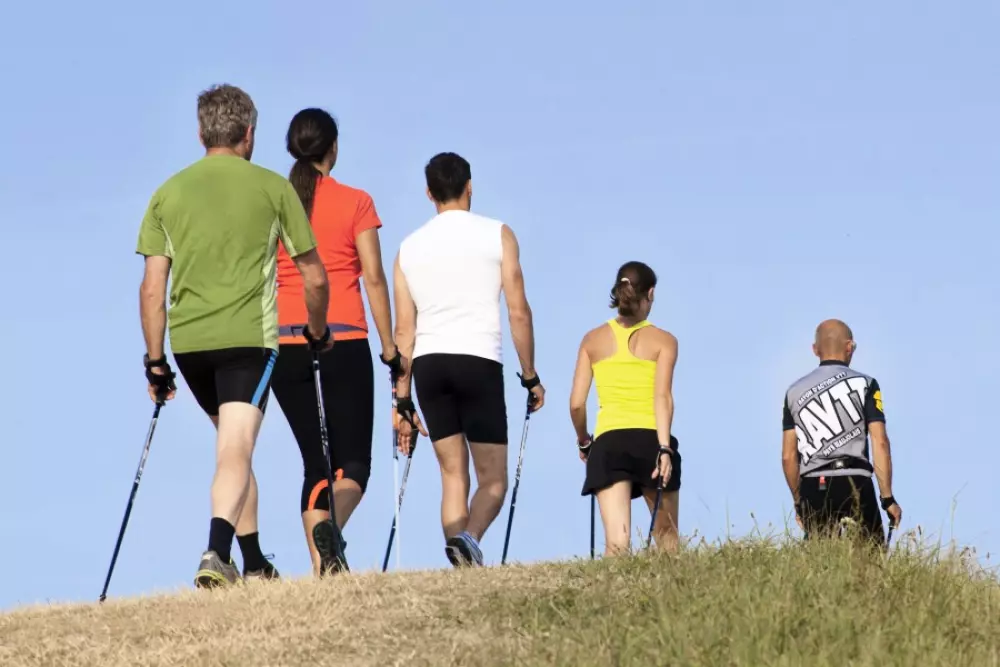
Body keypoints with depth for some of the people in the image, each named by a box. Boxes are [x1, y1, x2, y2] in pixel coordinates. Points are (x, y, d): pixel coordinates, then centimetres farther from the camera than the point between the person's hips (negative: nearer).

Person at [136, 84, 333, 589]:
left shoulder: (168, 193, 10)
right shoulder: (273, 188, 3)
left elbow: (152, 288, 6)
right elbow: (314, 278, 8)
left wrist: (155, 362, 12)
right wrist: (318, 332, 25)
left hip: (187, 340, 4)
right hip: (248, 337, -4)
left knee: (234, 446, 20)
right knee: (236, 451, -11)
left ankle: (254, 564, 24)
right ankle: (217, 553, -33)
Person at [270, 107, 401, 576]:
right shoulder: (355, 203, 0)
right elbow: (373, 278, -3)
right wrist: (390, 347, 2)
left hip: (285, 345, 3)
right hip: (343, 344, -3)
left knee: (315, 462, 11)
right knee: (353, 460, 3)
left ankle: (321, 568, 1)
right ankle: (331, 525, -29)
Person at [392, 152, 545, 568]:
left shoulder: (409, 248, 13)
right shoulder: (497, 236, 6)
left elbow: (404, 330, 11)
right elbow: (518, 312, 1)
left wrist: (403, 401, 13)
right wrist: (530, 376, 9)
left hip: (428, 363, 3)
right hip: (479, 361, -3)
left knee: (453, 475, 11)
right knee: (493, 479, 1)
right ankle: (468, 538, -29)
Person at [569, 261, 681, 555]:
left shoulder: (593, 339, 12)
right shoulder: (663, 340, 6)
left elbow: (576, 404, 8)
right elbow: (663, 397, -8)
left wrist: (583, 441, 24)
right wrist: (664, 449, -14)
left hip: (608, 442, 1)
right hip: (650, 440, -1)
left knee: (617, 541, -11)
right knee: (666, 535, 17)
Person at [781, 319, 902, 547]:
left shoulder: (795, 392, 14)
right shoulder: (864, 384, 4)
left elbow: (788, 457, 12)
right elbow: (880, 443, -3)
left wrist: (799, 503, 22)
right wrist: (888, 499, -1)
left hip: (812, 488, 3)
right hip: (854, 484, -3)